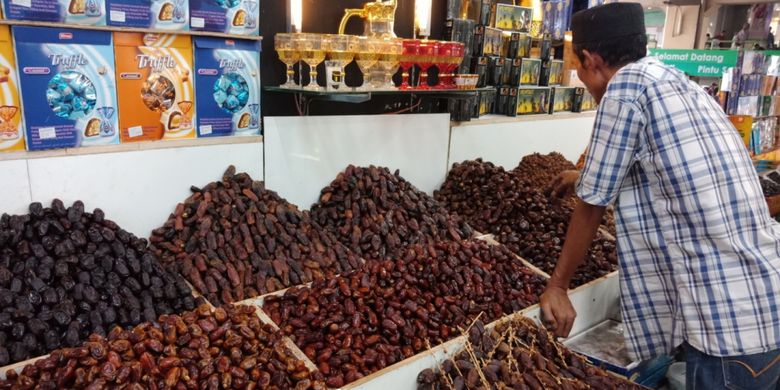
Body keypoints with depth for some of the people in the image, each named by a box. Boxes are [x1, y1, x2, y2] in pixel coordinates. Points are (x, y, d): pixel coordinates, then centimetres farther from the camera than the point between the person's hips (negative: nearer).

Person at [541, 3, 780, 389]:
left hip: (731, 319, -8)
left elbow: (592, 205, -7)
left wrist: (557, 284, 6)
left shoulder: (626, 86, -13)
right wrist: (585, 176, 49)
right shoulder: (675, 81, 14)